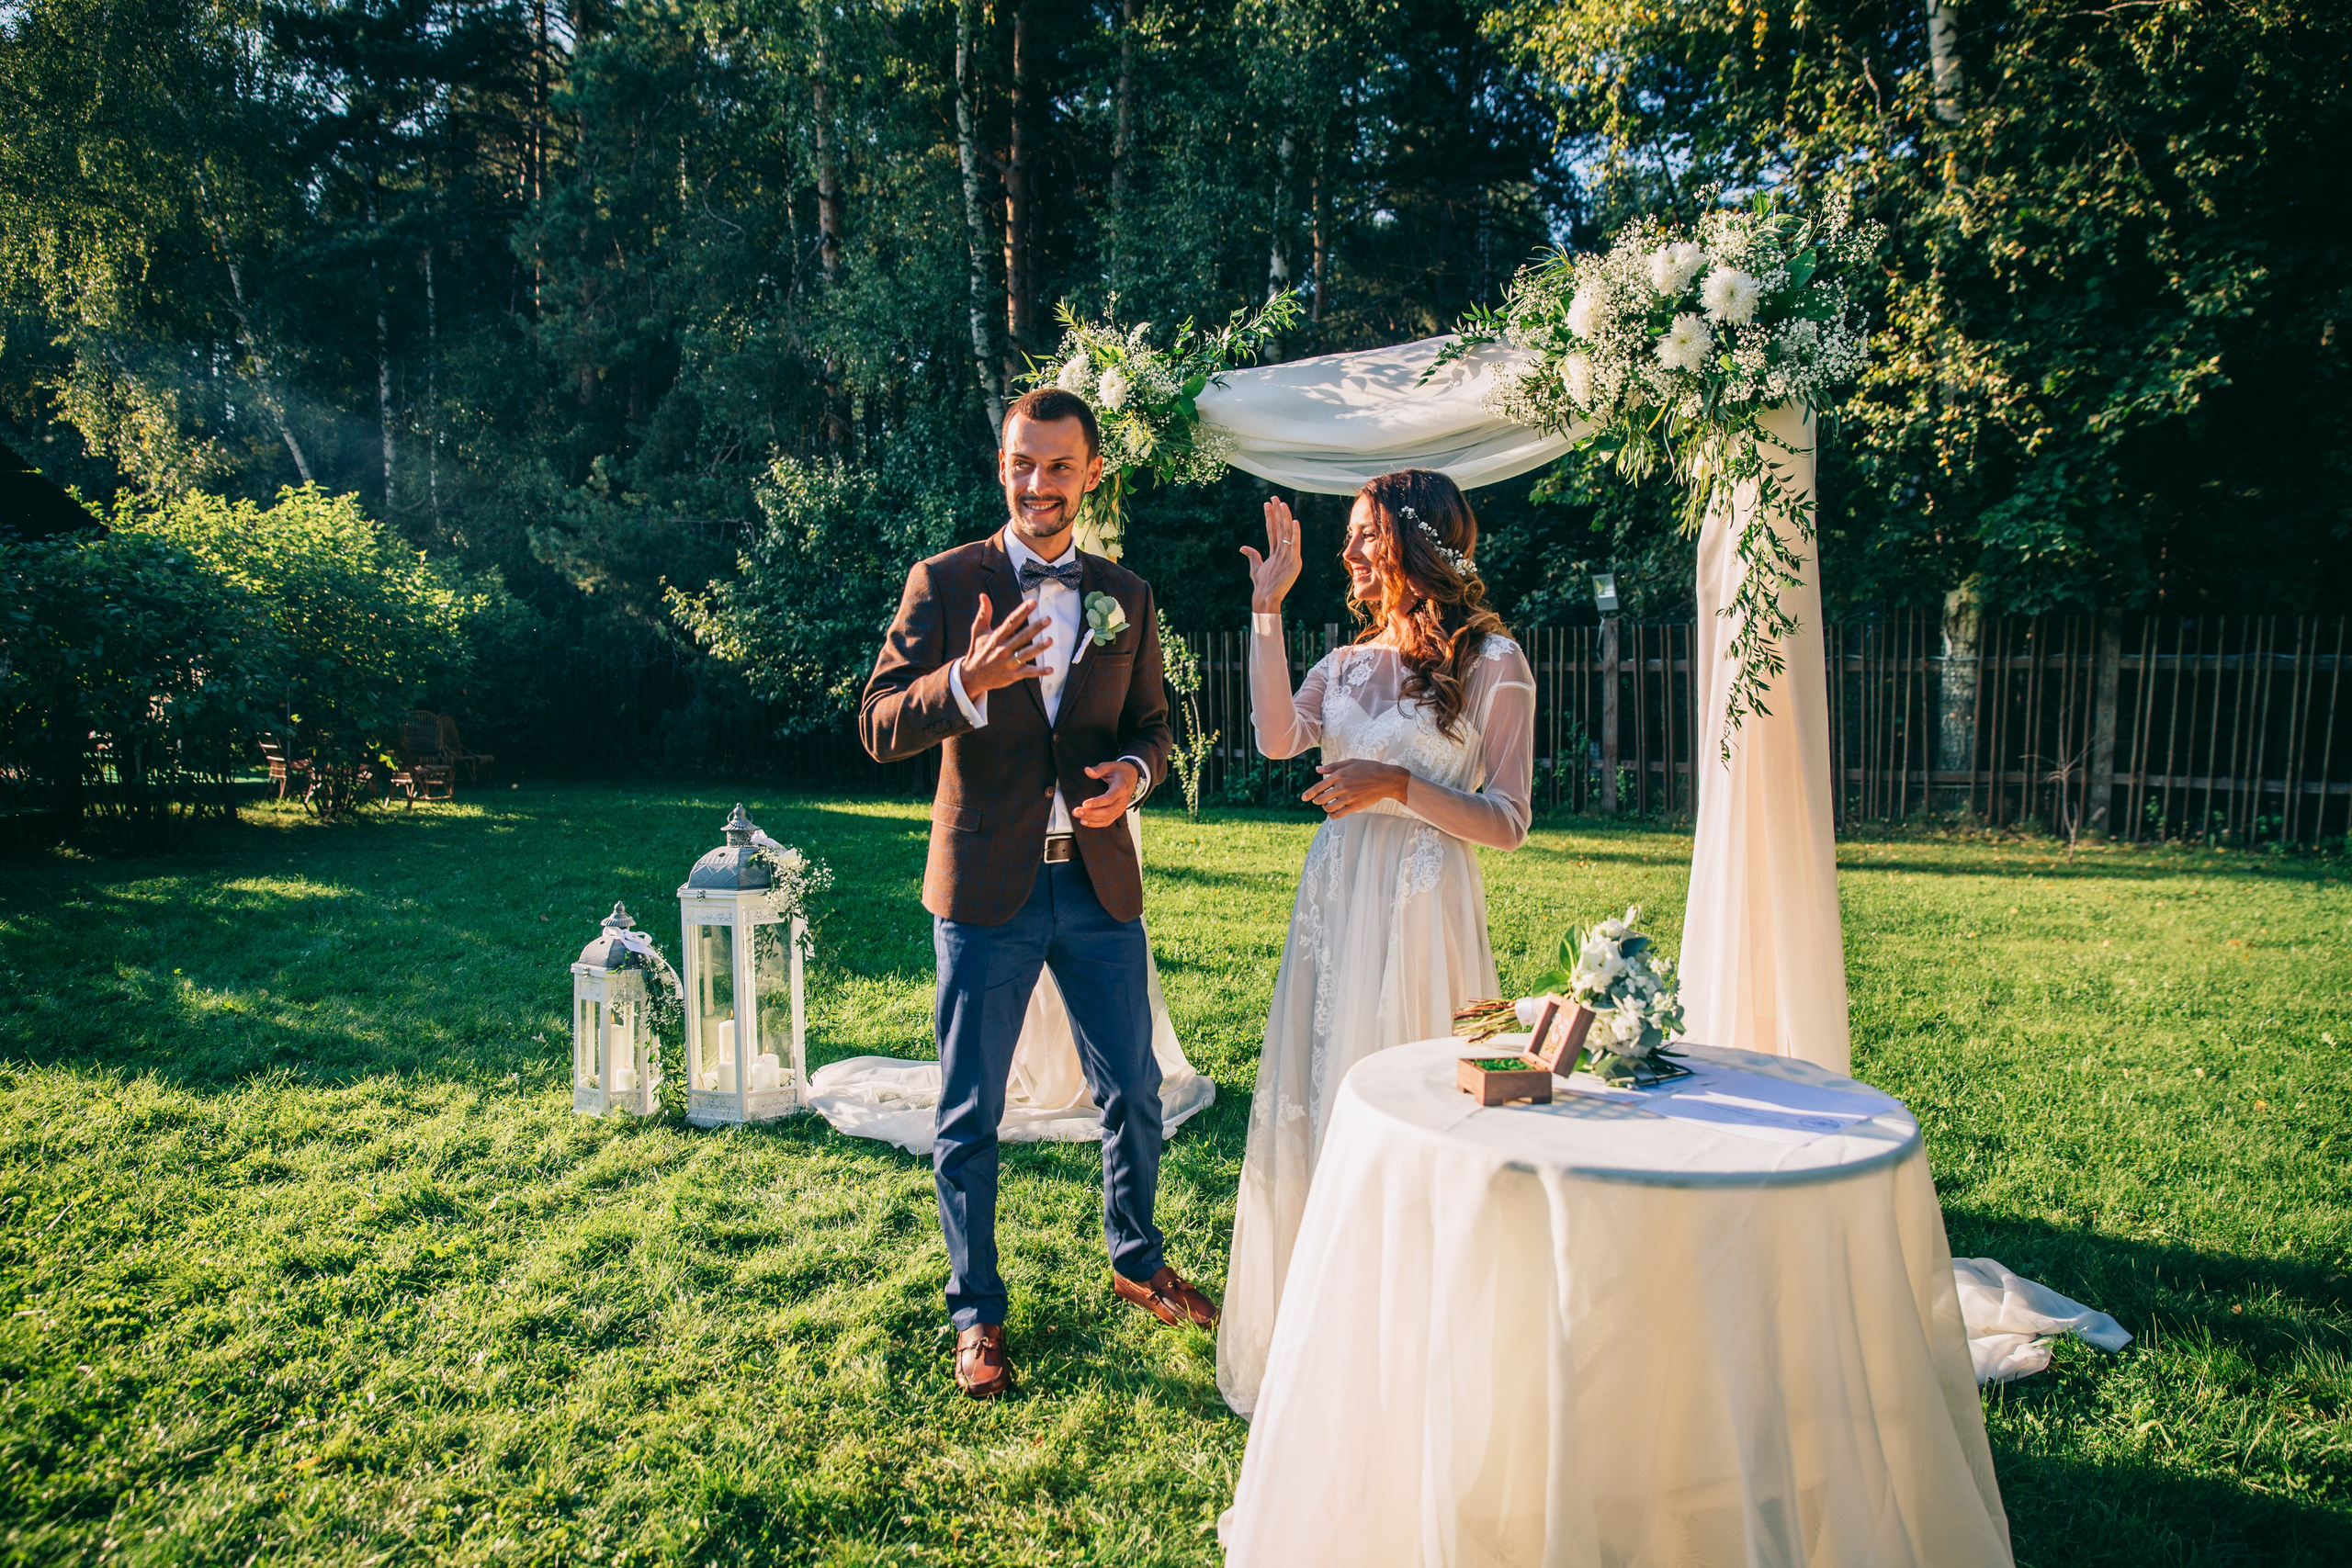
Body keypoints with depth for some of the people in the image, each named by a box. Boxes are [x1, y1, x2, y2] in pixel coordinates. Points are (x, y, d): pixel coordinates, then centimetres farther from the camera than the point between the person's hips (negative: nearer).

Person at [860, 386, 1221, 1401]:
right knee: (968, 1117, 7)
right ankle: (976, 1313, 26)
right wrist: (968, 681, -27)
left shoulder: (1126, 597, 8)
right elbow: (880, 728, -8)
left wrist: (1133, 772, -8)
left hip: (1100, 884, 3)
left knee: (1133, 1097, 14)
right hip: (987, 888, -3)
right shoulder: (943, 584, -2)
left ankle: (1136, 1263, 39)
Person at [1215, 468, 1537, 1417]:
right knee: (1314, 1103, 11)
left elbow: (1507, 824, -6)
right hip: (1333, 902, 6)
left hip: (1422, 910, -6)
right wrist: (1266, 609, -6)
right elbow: (1277, 738, -8)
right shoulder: (1347, 665, 12)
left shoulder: (1492, 663, -4)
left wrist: (1398, 787, -16)